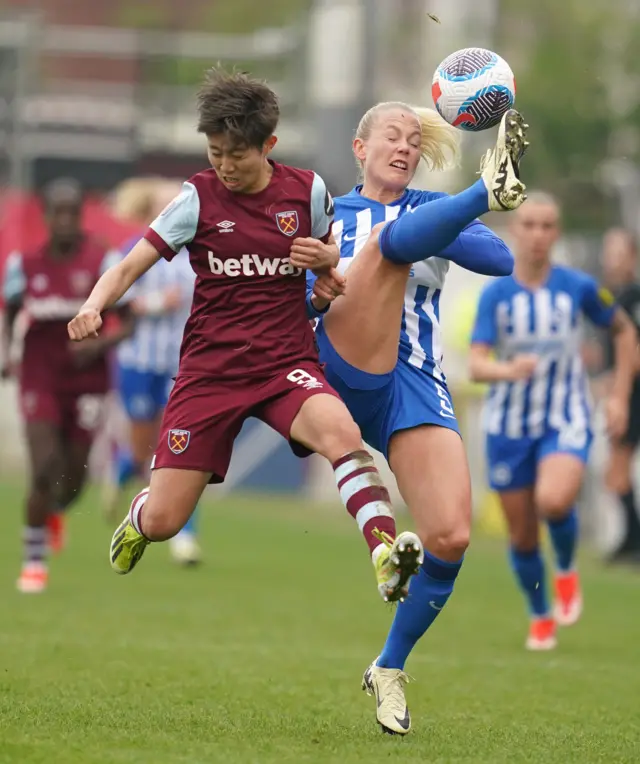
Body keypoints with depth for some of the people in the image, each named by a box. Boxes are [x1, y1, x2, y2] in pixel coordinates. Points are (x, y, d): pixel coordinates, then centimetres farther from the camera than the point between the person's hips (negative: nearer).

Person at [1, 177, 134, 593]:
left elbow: (127, 324, -4)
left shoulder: (103, 261, -8)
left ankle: (55, 512, 45)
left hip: (86, 380, 0)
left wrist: (100, 345, -21)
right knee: (45, 471, -14)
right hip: (40, 377, 0)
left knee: (74, 476, 7)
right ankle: (34, 560, 1)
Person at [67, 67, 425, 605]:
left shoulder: (307, 191, 1)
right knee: (162, 523, -3)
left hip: (287, 364, 0)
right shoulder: (199, 198, -2)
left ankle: (387, 555, -44)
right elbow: (129, 268, -3)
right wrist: (93, 307, -24)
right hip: (210, 371, 0)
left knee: (341, 431, -35)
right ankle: (137, 522, 35)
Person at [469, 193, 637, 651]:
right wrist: (508, 370, -38)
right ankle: (541, 618, 32)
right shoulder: (495, 294, -6)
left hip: (566, 422, -2)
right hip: (509, 426, 2)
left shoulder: (578, 287, -6)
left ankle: (567, 570, 2)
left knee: (554, 500, -30)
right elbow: (477, 364, -16)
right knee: (522, 537, 7)